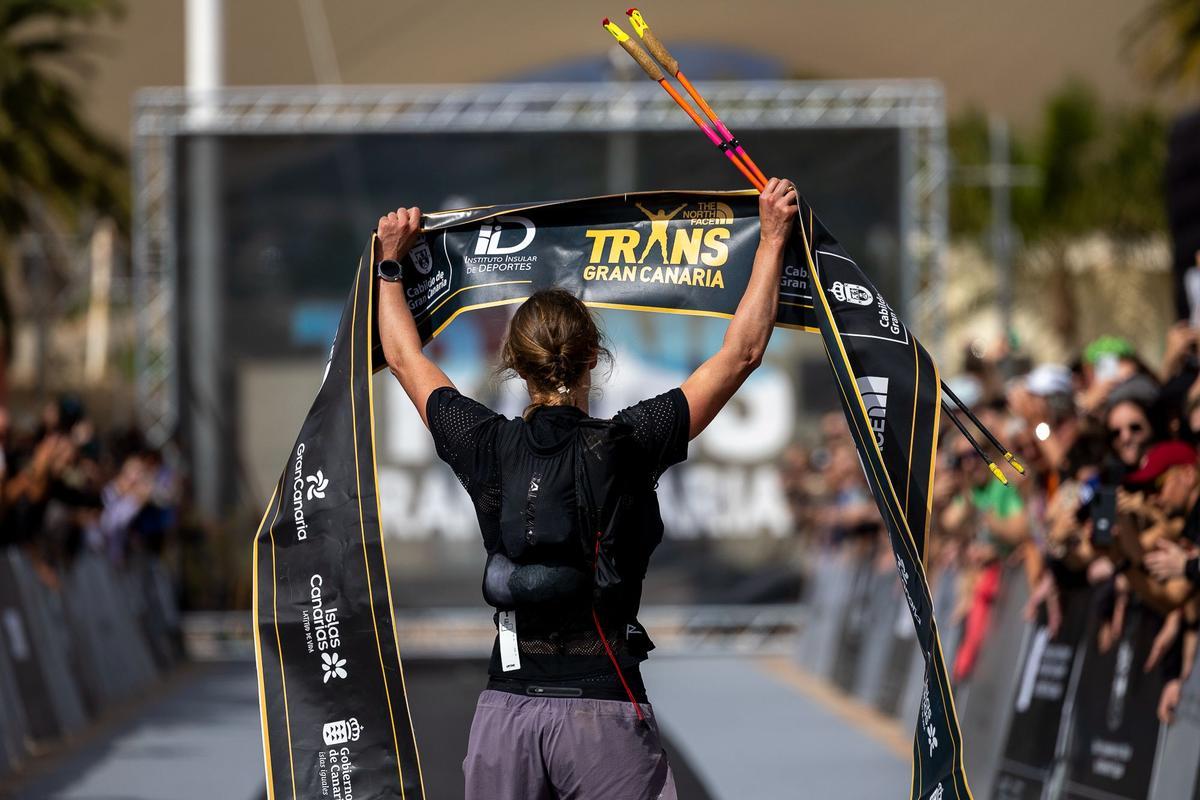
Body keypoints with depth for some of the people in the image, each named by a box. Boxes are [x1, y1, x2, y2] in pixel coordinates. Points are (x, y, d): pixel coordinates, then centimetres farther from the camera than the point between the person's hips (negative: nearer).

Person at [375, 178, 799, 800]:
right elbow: (741, 353, -3)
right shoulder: (624, 446, -8)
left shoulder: (487, 448, 1)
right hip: (602, 708, -3)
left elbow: (405, 358, 19)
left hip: (505, 709, 4)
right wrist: (772, 238, 5)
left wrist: (390, 260, 32)